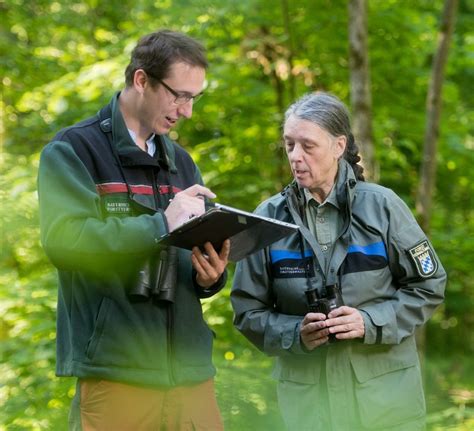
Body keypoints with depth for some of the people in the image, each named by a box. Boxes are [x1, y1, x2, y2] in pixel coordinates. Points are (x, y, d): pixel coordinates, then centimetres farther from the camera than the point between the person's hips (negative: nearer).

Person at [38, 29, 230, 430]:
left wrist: (210, 275, -6)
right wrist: (162, 224, -18)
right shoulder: (73, 150, -1)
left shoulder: (181, 162, 18)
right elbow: (64, 240, -17)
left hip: (191, 372, 5)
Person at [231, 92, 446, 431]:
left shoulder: (381, 206, -5)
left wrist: (371, 323, -13)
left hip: (384, 388, 0)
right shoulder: (270, 216, -2)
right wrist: (296, 334, -16)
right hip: (306, 393, 1)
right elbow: (248, 310, 2)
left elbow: (428, 287, 2)